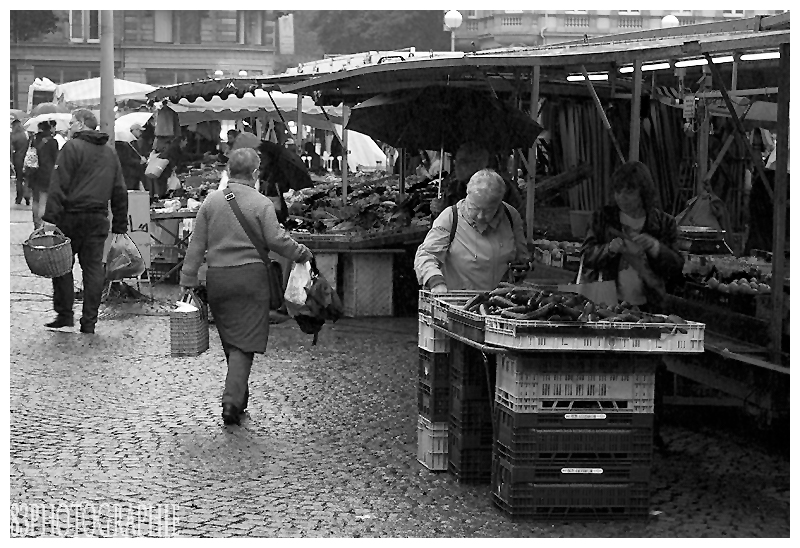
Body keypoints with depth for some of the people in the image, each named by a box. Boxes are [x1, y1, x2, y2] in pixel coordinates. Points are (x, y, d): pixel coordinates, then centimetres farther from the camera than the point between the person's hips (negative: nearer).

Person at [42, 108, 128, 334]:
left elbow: (59, 186, -13)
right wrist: (120, 226, 18)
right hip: (98, 218, 5)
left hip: (71, 215, -5)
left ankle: (64, 314, 5)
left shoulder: (72, 147, -6)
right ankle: (89, 322, 5)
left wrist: (50, 218, -15)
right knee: (93, 267, 6)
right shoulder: (110, 153, 14)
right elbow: (120, 192, 15)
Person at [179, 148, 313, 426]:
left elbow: (197, 244, 5)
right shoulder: (261, 204, -6)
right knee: (244, 342, -1)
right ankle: (232, 399, -13)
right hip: (250, 277, -3)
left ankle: (239, 395, 28)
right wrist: (302, 254, 5)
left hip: (217, 278, 3)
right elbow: (276, 240, -11)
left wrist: (188, 280, 10)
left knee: (229, 339, 16)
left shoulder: (211, 201, 4)